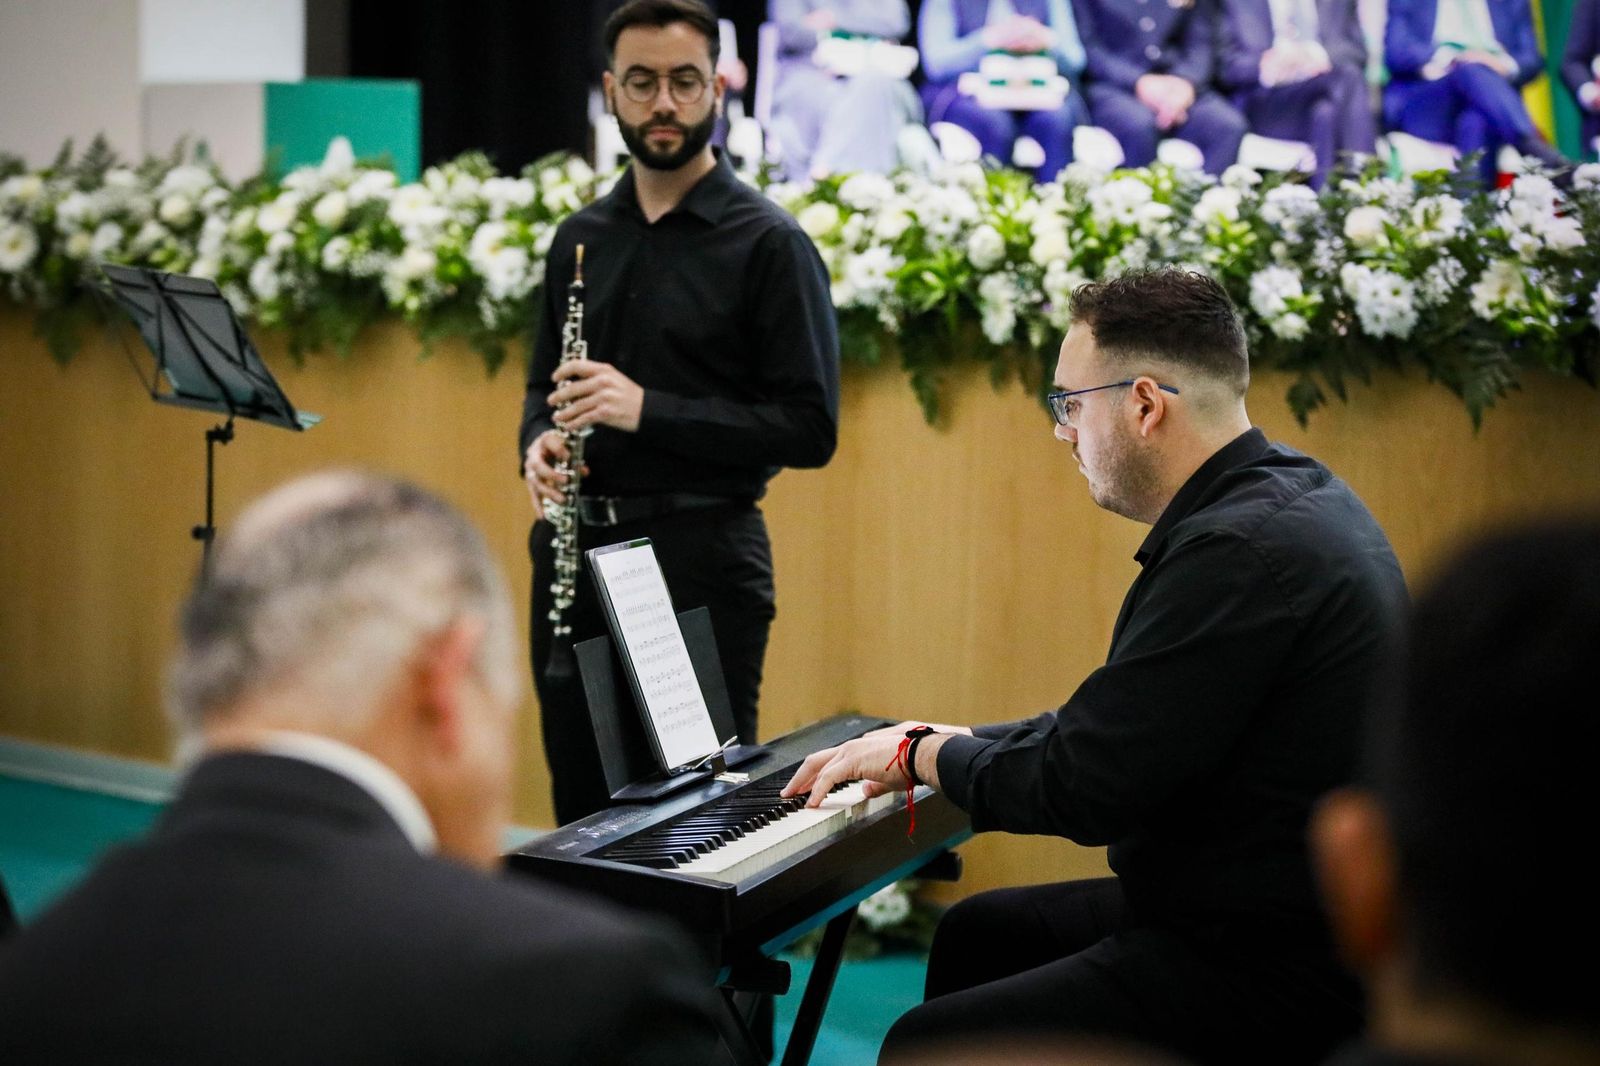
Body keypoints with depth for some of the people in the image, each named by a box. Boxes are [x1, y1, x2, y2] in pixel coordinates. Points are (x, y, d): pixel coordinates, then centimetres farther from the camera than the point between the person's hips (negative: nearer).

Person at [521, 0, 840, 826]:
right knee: (581, 808, 13)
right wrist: (539, 441, -2)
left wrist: (648, 410, -20)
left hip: (700, 556, -5)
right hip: (576, 550, 6)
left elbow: (811, 429, -12)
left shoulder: (768, 243, -7)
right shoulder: (582, 238, 11)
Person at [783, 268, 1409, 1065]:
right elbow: (1116, 728, 16)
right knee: (979, 932, 22)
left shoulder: (1242, 550, -25)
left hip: (1278, 978, -11)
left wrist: (922, 754, -6)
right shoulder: (1290, 493, 9)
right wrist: (952, 745, 13)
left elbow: (1084, 786, -23)